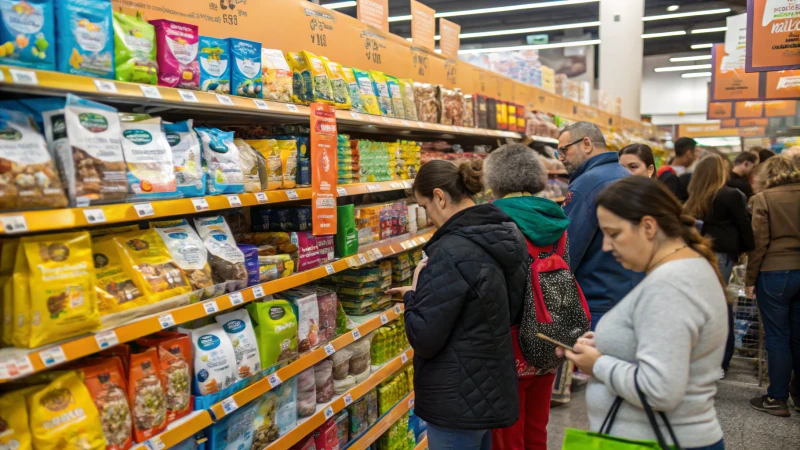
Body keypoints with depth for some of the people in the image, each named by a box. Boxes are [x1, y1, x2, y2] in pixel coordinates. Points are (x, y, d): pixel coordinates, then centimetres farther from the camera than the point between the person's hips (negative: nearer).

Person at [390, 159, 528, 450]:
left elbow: (424, 339, -24)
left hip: (457, 400, -8)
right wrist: (425, 295, 10)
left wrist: (414, 294, -6)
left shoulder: (453, 251, -26)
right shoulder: (506, 236, 2)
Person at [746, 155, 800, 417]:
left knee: (777, 337, 2)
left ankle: (777, 399, 9)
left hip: (775, 274, -5)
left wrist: (750, 279, -3)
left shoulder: (764, 198, -8)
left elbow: (759, 242, -11)